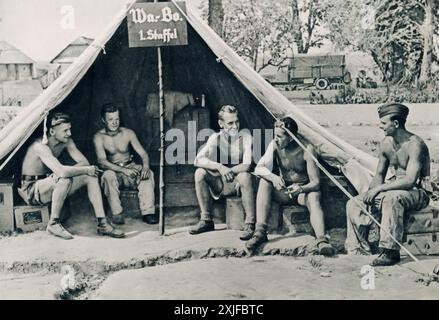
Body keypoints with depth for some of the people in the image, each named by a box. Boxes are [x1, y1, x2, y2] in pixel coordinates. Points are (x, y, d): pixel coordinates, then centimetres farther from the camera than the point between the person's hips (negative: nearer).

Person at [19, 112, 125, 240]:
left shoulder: (66, 141, -3)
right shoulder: (40, 146, -28)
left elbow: (84, 162, -3)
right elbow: (62, 172, -40)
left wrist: (68, 171, -22)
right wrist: (86, 170, -26)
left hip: (51, 183, 8)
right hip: (31, 189, -8)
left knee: (91, 176, -9)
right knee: (64, 179, -37)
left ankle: (102, 224, -10)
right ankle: (53, 224, -20)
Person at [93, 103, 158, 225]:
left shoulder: (128, 133, -4)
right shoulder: (99, 137, -11)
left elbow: (143, 153, -5)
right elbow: (102, 161, -23)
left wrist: (145, 167, -30)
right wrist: (123, 170, -37)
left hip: (131, 167, 2)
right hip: (113, 170, -2)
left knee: (148, 174, -27)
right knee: (108, 175, -37)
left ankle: (148, 212, -27)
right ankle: (117, 214, -28)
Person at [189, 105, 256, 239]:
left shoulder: (245, 136, -10)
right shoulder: (216, 137, -3)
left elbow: (247, 166, -19)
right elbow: (198, 160, -15)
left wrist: (228, 171, -28)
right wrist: (219, 167, -30)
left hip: (239, 183, -3)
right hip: (221, 185, 3)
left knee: (245, 176, -36)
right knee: (200, 173, -20)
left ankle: (249, 224, -28)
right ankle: (206, 220, -12)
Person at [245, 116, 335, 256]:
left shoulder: (307, 150, -19)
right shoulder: (275, 145, -9)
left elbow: (315, 182, -19)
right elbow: (258, 168, -12)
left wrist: (301, 189, -41)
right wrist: (273, 177, -33)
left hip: (304, 191, -3)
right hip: (283, 191, 4)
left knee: (313, 197, -37)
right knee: (264, 182, -25)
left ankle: (321, 240, -54)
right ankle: (260, 232, -32)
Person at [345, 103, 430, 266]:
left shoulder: (415, 145, -21)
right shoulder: (386, 143, 3)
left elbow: (410, 181, -30)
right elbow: (379, 175, 12)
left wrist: (379, 188, -28)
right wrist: (371, 192, -9)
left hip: (417, 193, -8)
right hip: (393, 189, 8)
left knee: (391, 197, -40)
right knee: (354, 203, -5)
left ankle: (391, 251, -32)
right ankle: (359, 249, 3)